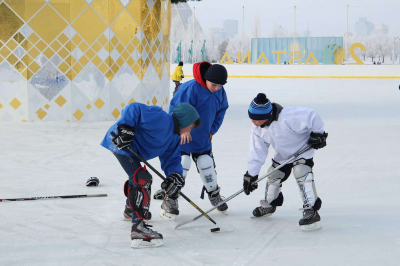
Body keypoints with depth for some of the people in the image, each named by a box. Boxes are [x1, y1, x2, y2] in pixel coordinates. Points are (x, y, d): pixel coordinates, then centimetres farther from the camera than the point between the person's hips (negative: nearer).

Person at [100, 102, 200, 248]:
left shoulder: (175, 138, 11)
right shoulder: (161, 119, -20)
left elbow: (171, 159, 7)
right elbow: (134, 109, -24)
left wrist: (175, 176, -13)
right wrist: (125, 128, -32)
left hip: (131, 149, 12)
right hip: (122, 142, -12)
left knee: (137, 177, 32)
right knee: (143, 180, -20)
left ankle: (130, 210, 61)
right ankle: (138, 227, -28)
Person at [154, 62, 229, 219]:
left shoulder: (220, 92, -3)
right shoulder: (191, 88, -27)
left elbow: (221, 111, 13)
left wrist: (212, 130, 6)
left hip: (203, 139, 6)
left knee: (207, 166, 11)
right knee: (181, 166, -13)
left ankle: (214, 195, 33)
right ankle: (169, 202, -4)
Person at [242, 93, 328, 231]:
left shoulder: (287, 118, -41)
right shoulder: (257, 129, -15)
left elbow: (312, 116, -36)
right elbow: (257, 151, -9)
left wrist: (318, 134, -25)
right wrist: (251, 174, -11)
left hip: (303, 149, -7)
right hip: (282, 155, 8)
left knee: (302, 175, -26)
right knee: (273, 177, 12)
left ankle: (311, 212, -27)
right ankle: (269, 204, 40)